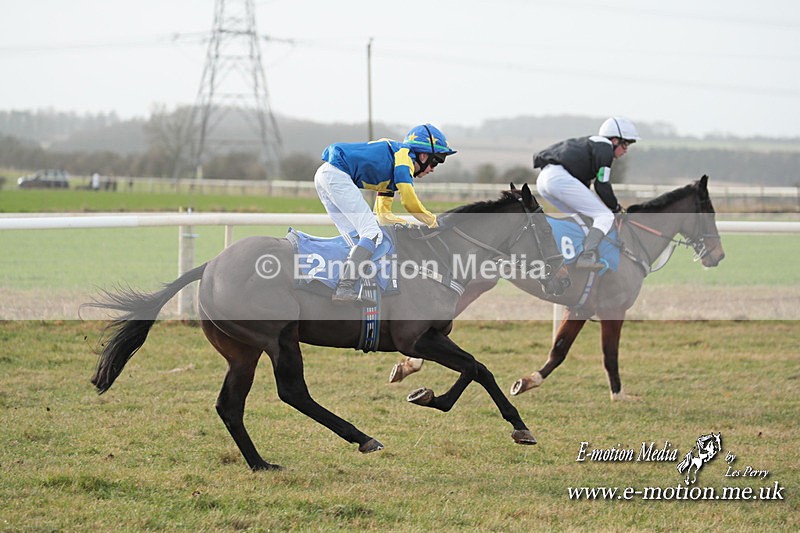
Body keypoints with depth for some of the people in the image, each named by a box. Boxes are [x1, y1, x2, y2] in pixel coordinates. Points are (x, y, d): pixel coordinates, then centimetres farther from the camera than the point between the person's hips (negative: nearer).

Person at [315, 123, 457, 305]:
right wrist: (434, 223, 3)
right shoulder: (404, 154, -2)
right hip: (337, 173, -11)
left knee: (355, 237, 13)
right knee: (373, 234, -14)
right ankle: (345, 288, -25)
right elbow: (410, 203, -10)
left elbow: (383, 214, 27)